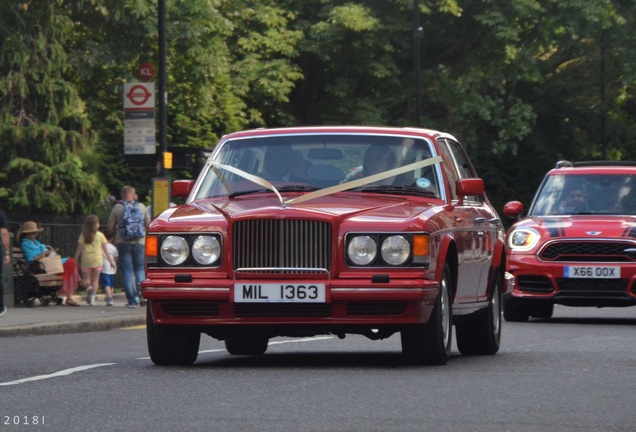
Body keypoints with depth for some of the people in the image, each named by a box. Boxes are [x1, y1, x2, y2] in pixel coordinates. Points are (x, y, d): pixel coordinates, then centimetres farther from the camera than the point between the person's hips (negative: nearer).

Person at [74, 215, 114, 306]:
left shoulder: (83, 235, 0)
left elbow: (79, 249, 0)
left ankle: (88, 287, -25)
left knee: (87, 278, 7)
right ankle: (92, 298, 1)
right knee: (95, 279, 9)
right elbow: (105, 250, 4)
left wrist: (75, 261, 8)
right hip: (97, 260, 0)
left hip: (86, 260, 0)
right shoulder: (100, 235, 0)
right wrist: (110, 261, 13)